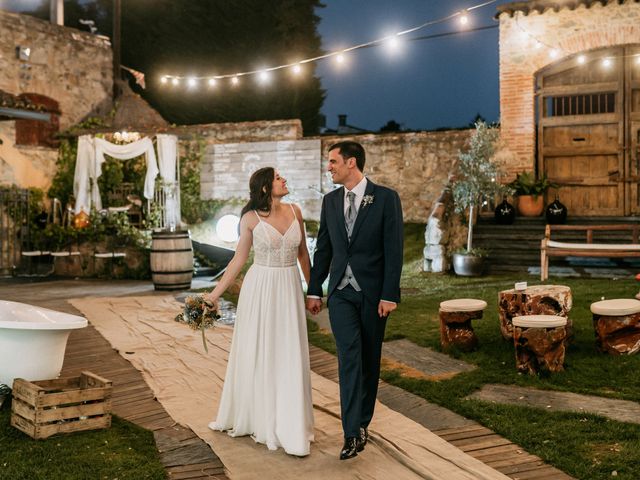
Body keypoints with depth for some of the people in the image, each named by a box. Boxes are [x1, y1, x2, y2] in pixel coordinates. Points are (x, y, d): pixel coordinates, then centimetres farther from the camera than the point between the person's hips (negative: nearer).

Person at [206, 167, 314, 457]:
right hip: (260, 289, -3)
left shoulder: (294, 211, 3)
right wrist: (215, 294, -1)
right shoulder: (251, 218, -6)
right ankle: (259, 420, 26)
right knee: (257, 355, 8)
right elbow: (239, 259, 0)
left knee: (290, 357, 5)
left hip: (290, 290, 3)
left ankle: (291, 427, 16)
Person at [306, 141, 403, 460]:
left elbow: (394, 250, -9)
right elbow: (323, 249, 11)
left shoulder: (386, 198, -7)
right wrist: (314, 290, 10)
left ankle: (361, 422, 25)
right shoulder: (330, 201, 7)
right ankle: (353, 432, -12)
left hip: (373, 293, -2)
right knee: (349, 355, -11)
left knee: (369, 360, 9)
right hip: (341, 292, 2)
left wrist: (389, 294, -13)